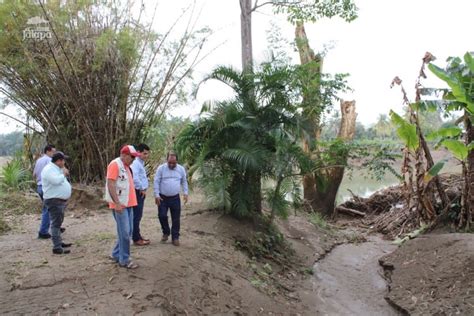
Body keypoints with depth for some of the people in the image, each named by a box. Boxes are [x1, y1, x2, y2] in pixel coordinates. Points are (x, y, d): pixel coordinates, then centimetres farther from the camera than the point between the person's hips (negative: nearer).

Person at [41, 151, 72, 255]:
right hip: (54, 201, -11)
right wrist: (64, 173, -16)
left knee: (58, 223, 19)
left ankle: (59, 242, 31)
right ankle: (57, 247, -7)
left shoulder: (56, 168, 14)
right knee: (56, 224, -9)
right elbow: (57, 181, -31)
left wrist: (64, 173, 10)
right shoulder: (49, 169, -17)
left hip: (60, 200, 11)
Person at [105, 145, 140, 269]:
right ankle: (124, 260, 5)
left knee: (127, 232, 13)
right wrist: (117, 203, -23)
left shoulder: (126, 166, 16)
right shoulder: (115, 164, -12)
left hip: (128, 204, 9)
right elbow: (110, 184, -19)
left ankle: (116, 254, 26)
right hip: (120, 204, -9)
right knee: (125, 232, -5)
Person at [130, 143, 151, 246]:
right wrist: (142, 188, -19)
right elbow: (134, 178, -31)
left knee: (138, 216, 15)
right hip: (138, 192, -10)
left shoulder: (141, 163, 14)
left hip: (141, 193, 10)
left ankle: (138, 236, 24)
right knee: (136, 216, -3)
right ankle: (136, 239, 3)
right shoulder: (136, 163, -17)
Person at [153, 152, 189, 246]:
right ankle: (166, 232, 25)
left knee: (176, 219, 4)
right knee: (162, 216, -1)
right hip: (162, 198, -1)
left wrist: (185, 193, 2)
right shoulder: (161, 168, -6)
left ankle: (175, 237, 16)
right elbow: (156, 182, -4)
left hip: (175, 198, 1)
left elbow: (184, 182, 11)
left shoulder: (181, 169, 1)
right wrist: (156, 195, -10)